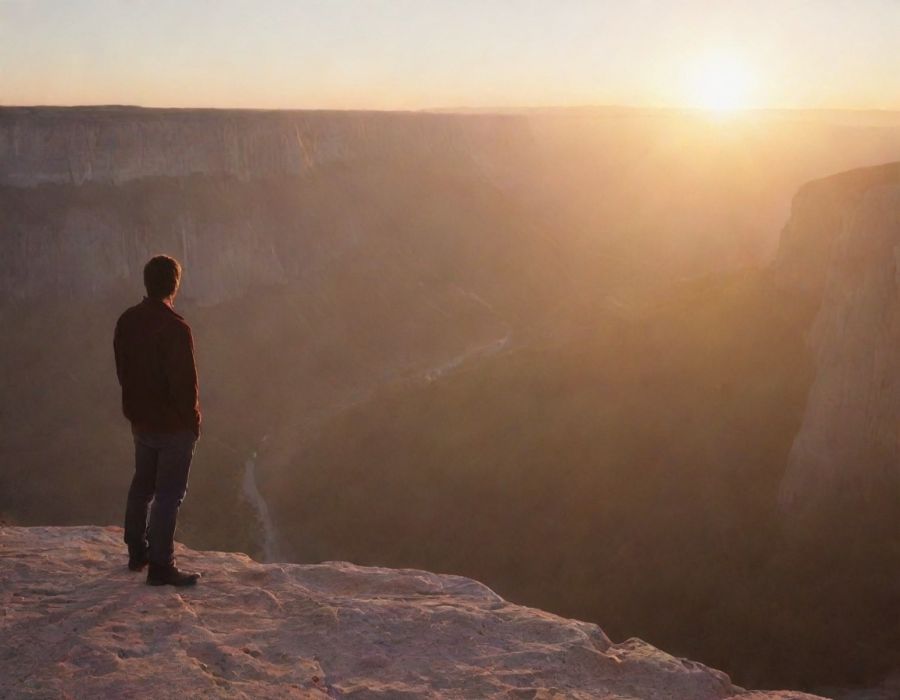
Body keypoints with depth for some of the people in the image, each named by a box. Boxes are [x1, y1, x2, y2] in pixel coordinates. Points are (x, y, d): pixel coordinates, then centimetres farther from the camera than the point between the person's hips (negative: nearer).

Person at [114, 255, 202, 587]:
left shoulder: (127, 321, 2)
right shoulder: (175, 328, -22)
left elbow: (122, 369, 10)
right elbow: (185, 381, -22)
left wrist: (137, 405, 17)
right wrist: (193, 418, -8)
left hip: (140, 419, 7)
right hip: (173, 425, -7)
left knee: (142, 485, 20)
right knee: (169, 493, 0)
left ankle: (137, 552, 32)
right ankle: (161, 566, 2)